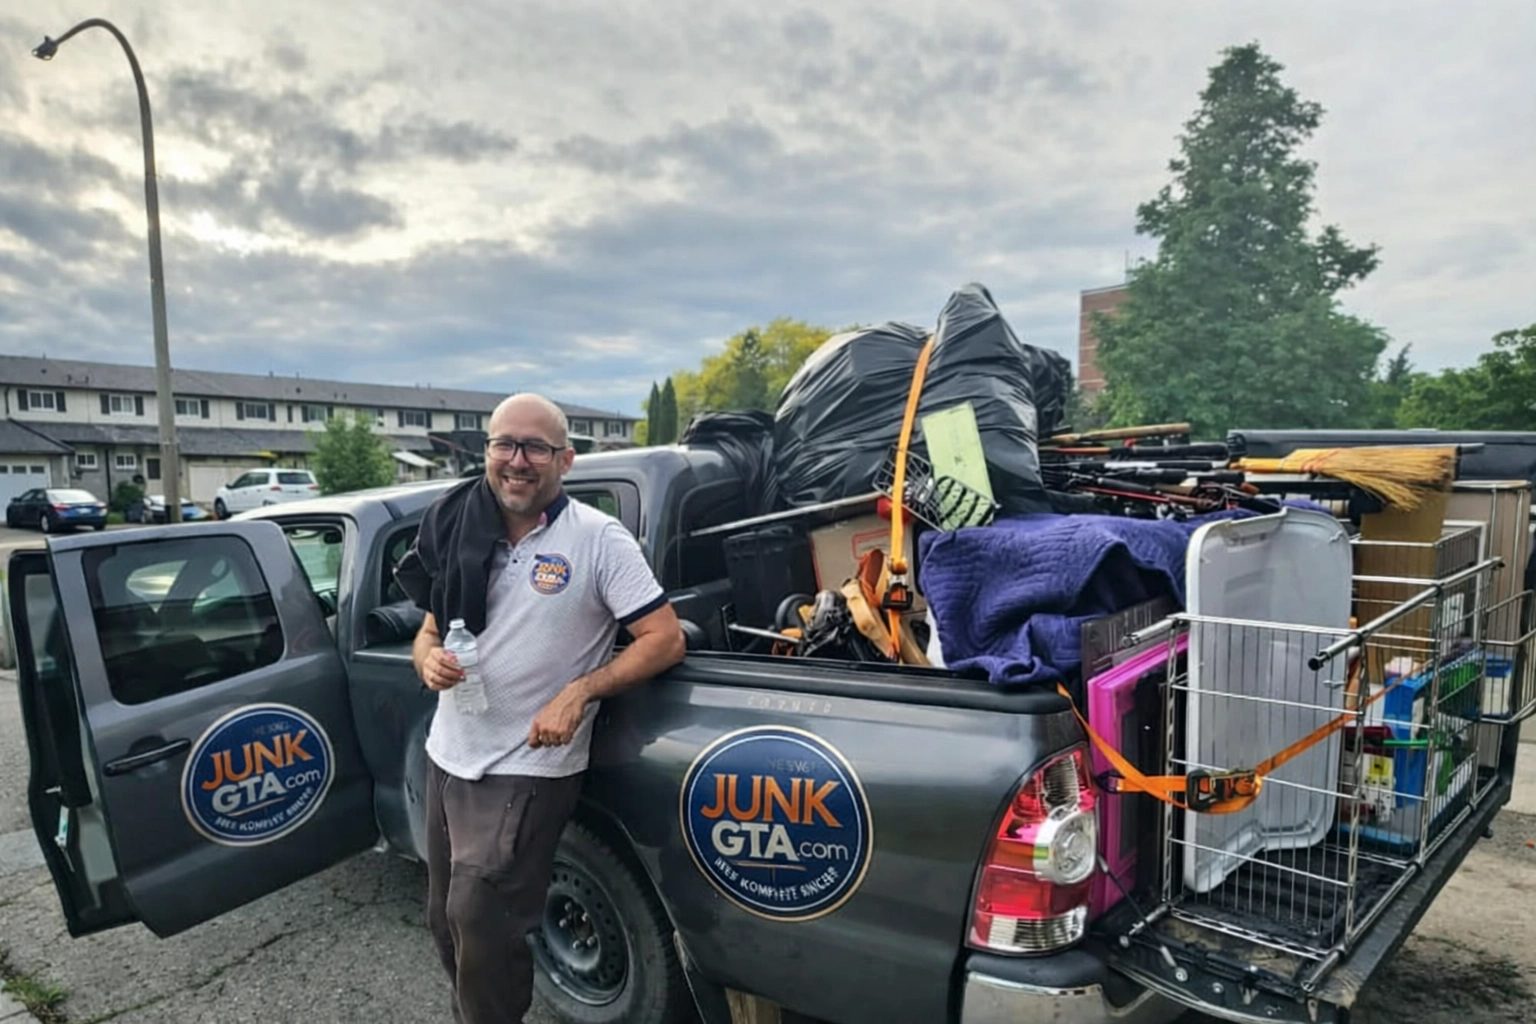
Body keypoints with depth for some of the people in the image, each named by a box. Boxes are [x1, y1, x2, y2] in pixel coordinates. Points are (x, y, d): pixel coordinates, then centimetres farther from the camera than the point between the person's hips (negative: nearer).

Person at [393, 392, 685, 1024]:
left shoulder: (598, 538, -12)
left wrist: (578, 693, -21)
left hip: (528, 771, -6)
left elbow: (665, 640, -13)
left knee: (478, 921, -6)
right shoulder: (458, 531, 3)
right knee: (446, 921, 19)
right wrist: (429, 661, -10)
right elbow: (429, 631, 13)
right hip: (447, 757, 6)